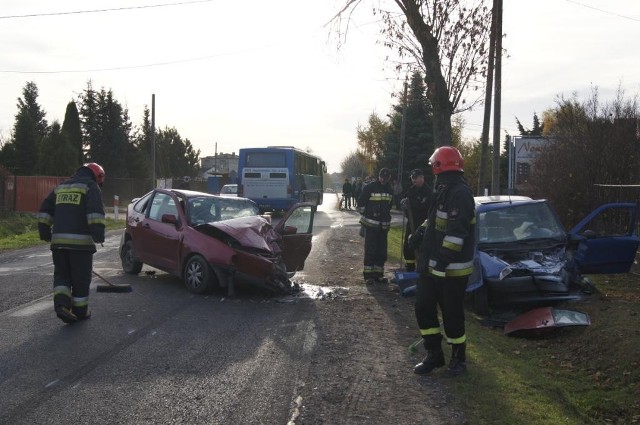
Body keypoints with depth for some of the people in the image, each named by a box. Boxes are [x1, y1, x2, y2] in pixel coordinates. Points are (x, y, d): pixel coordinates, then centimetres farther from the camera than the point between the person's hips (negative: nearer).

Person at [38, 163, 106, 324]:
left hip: (58, 240, 5)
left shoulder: (61, 187, 20)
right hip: (81, 241, -5)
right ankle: (80, 311, 15)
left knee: (62, 274, 14)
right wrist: (98, 233, -20)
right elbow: (95, 212, -16)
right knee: (81, 277, 6)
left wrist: (45, 232, 20)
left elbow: (44, 211, 19)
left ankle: (61, 304, -5)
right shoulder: (91, 187, 1)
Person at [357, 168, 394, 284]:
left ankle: (378, 274, 16)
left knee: (382, 251, 7)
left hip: (384, 225, 6)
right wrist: (366, 215, 2)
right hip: (371, 224, -6)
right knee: (370, 250, -5)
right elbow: (361, 203, -3)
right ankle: (368, 274, 0)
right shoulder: (370, 187, -8)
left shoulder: (389, 189, 12)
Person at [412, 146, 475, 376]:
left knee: (452, 314, 2)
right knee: (423, 309, 11)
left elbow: (456, 232, -26)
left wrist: (443, 259, -29)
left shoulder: (460, 193, -19)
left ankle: (458, 357, 20)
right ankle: (434, 354, 24)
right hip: (432, 266, 10)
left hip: (452, 269, -10)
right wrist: (420, 232, 20)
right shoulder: (444, 191, 13)